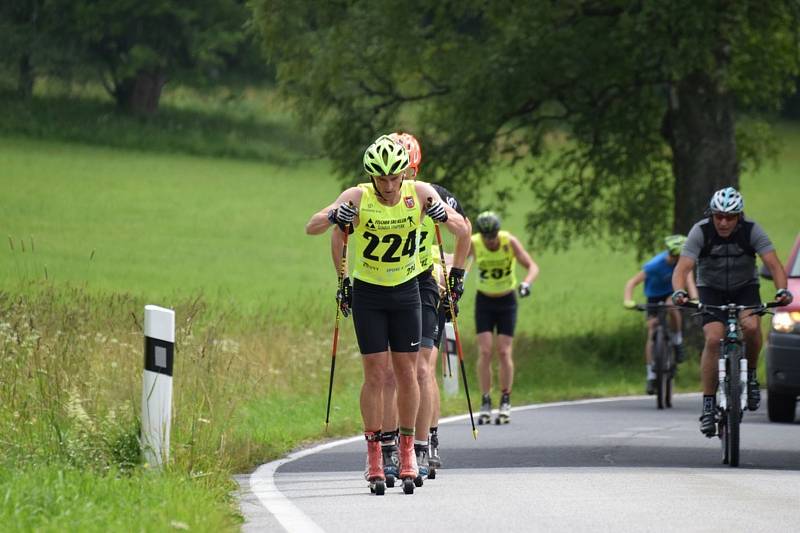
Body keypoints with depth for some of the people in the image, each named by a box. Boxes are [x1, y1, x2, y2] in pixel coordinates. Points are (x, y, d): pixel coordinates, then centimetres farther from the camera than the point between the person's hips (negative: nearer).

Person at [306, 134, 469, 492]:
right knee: (375, 374, -5)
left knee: (407, 373, 0)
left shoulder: (420, 194, -13)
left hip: (406, 292, 1)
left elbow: (464, 232, -11)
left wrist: (443, 214, -33)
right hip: (367, 294, -1)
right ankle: (374, 455, 1)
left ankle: (407, 449, 12)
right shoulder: (358, 198, -17)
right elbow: (311, 228, -20)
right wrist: (333, 217, -41)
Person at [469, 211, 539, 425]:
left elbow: (532, 266, -20)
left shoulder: (510, 242, -18)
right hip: (484, 302, 1)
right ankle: (485, 403, -3)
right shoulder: (473, 244, -16)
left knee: (504, 352, -6)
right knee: (484, 352, -9)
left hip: (506, 302, -1)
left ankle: (505, 403, 4)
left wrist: (526, 283, -40)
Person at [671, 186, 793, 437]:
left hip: (745, 287, 0)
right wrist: (679, 292, -49)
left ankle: (750, 375, -4)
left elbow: (774, 264, -25)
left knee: (751, 326, -30)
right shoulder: (701, 232, -22)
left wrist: (782, 290, -45)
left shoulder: (752, 231, -21)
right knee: (713, 339, -22)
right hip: (711, 289, 0)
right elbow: (682, 268, -28)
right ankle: (708, 405, -14)